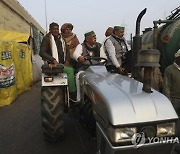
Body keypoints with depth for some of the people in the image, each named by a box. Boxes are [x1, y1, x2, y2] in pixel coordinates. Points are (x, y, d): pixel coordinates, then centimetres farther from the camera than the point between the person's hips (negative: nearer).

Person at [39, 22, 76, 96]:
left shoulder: (61, 38, 17)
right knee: (70, 70, -25)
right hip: (53, 64, -7)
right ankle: (72, 93, -16)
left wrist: (67, 60, 2)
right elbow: (42, 52, -10)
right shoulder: (47, 39, -1)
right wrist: (53, 60, -20)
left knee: (73, 69, -17)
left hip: (62, 63, 7)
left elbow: (66, 50, 20)